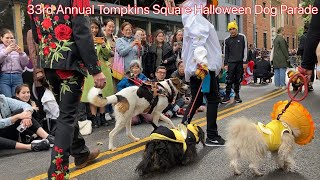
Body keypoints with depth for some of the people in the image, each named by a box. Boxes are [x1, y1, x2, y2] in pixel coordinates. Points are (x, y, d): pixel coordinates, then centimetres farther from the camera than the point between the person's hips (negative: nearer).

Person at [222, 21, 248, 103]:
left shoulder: (242, 37, 3)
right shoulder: (227, 40, 6)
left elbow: (245, 50, 2)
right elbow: (226, 52, 9)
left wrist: (245, 62, -3)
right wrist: (226, 64, 4)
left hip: (240, 62, 0)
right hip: (231, 62, 0)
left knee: (238, 80, 6)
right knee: (229, 80, -4)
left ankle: (237, 95, 17)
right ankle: (227, 96, 1)